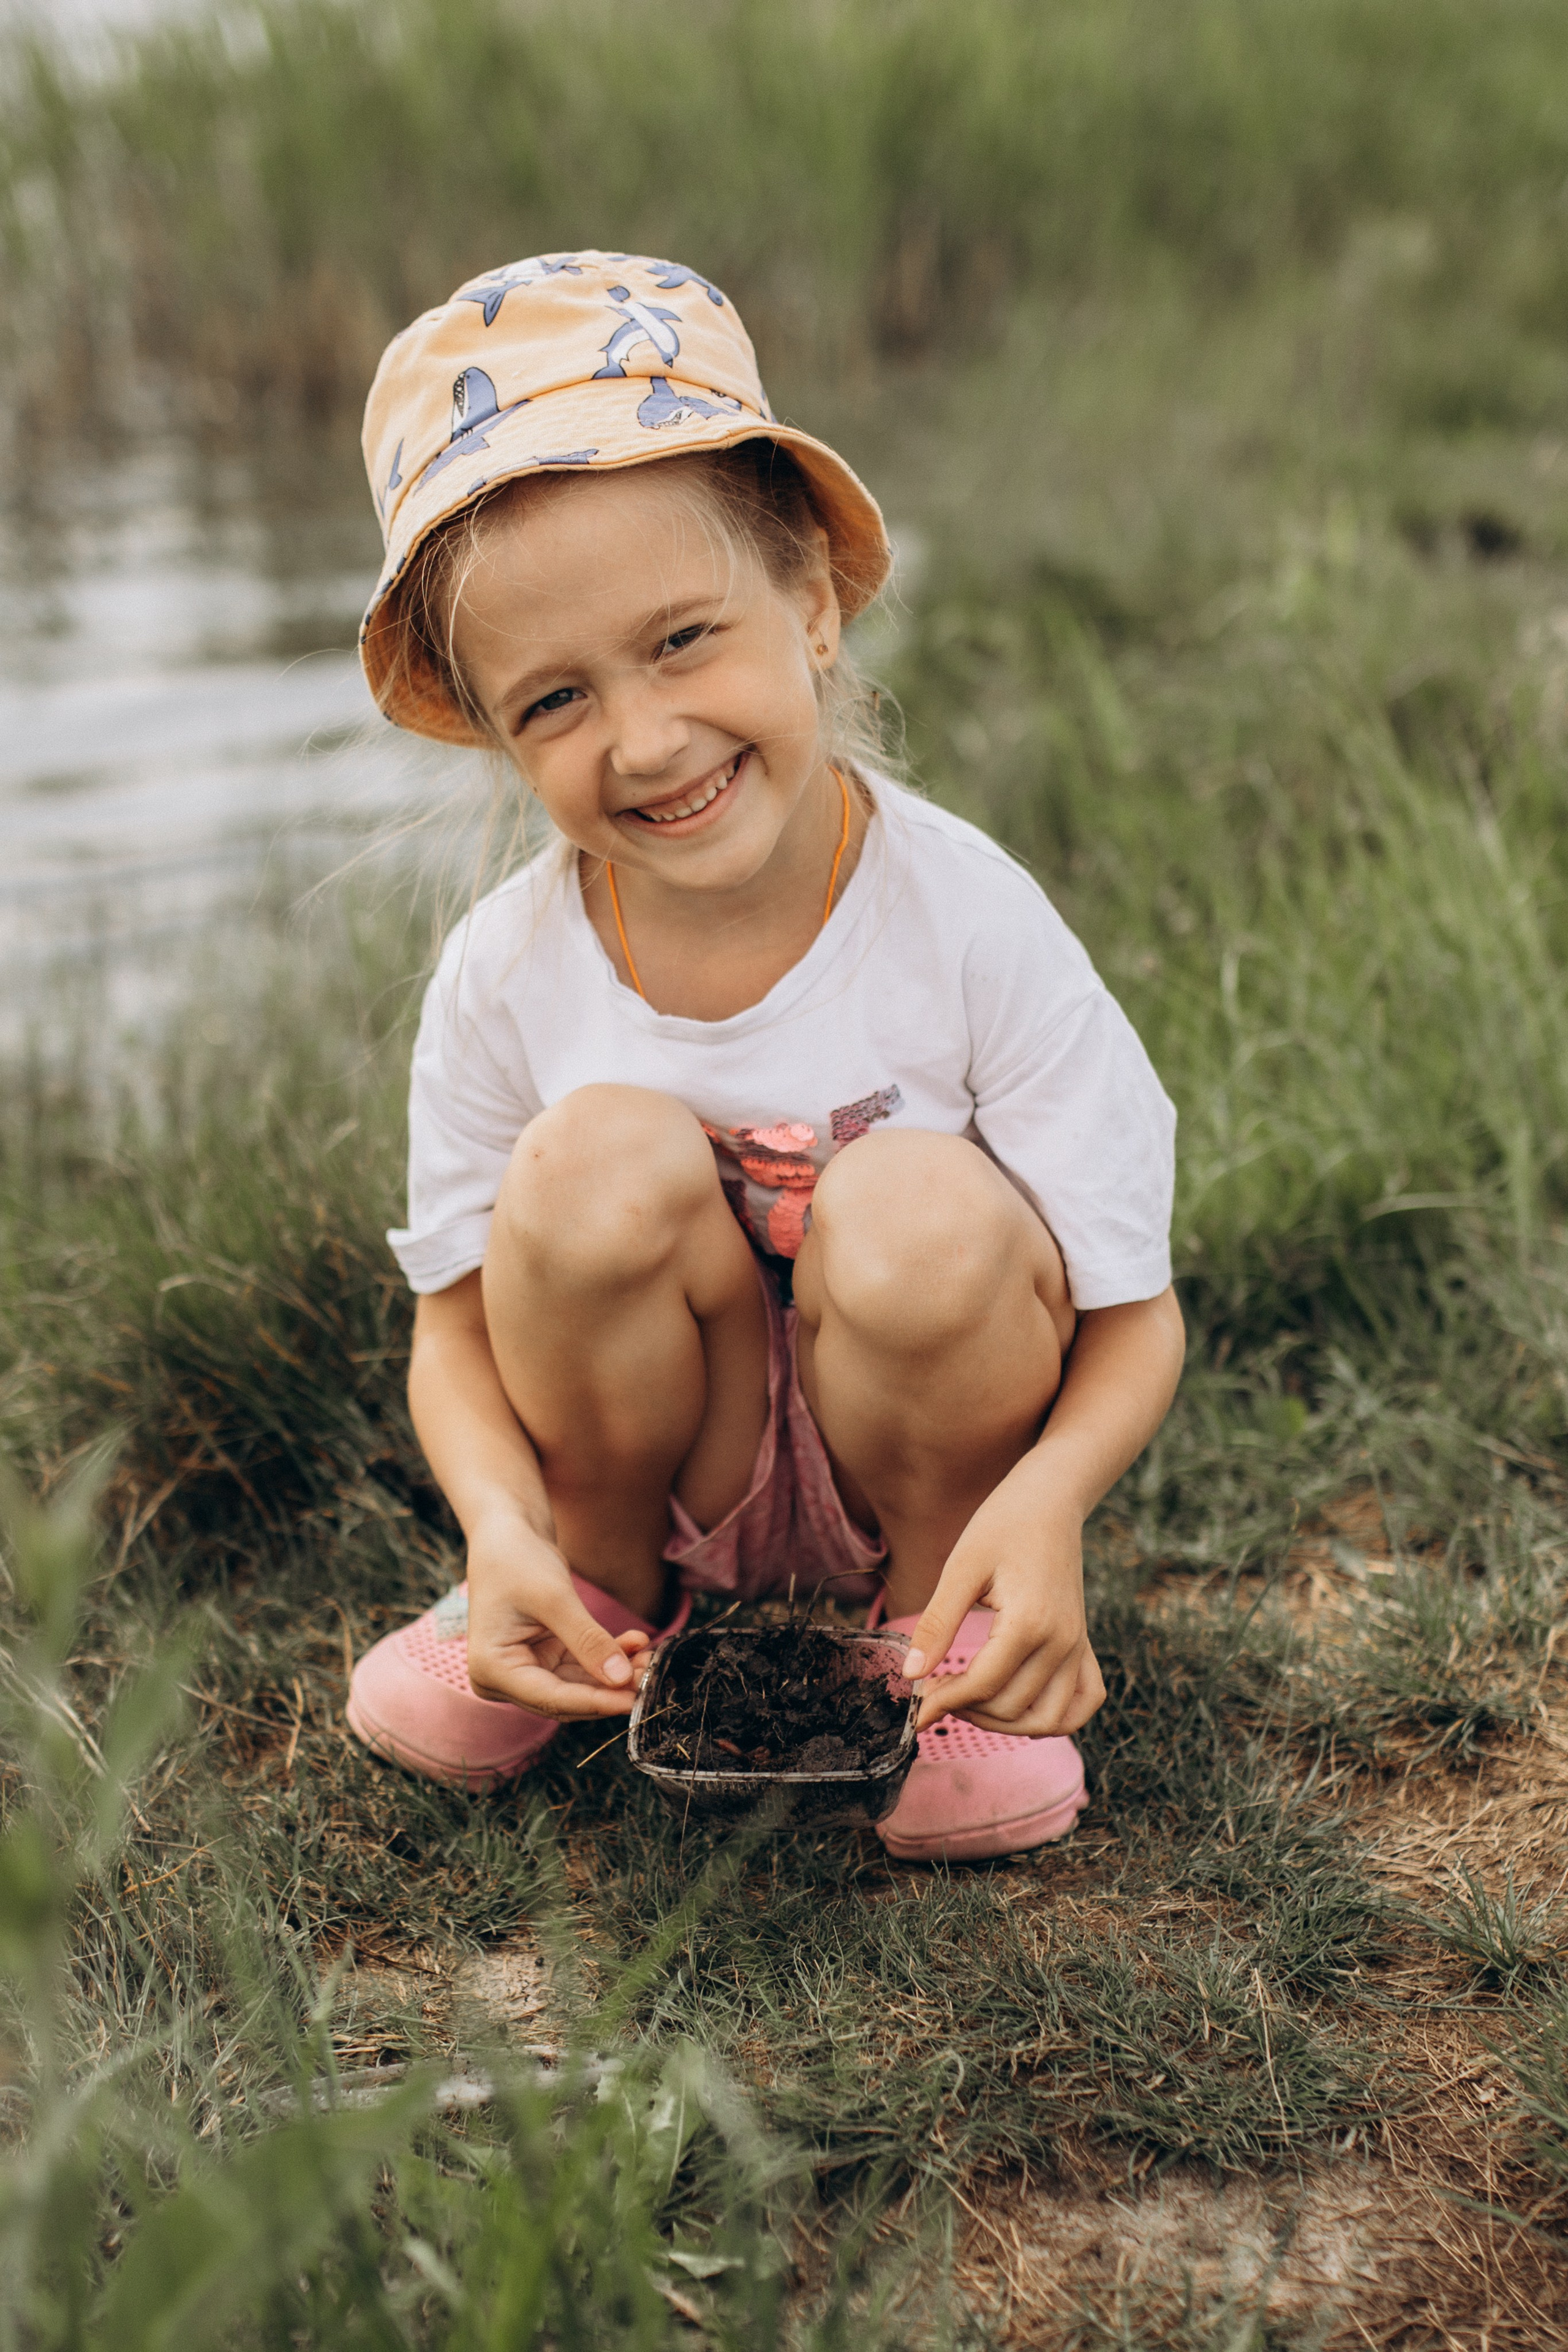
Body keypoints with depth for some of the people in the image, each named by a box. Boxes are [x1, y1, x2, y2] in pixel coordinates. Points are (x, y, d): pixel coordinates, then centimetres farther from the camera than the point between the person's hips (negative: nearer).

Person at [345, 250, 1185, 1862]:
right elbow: (458, 1332, -6)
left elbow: (1133, 1319, -17)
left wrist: (1045, 1499, -39)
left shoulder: (968, 923, -22)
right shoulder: (506, 974, -16)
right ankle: (604, 1577, 1)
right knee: (604, 1158, -29)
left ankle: (942, 1598, -1)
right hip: (665, 1458, 1)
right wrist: (504, 1532, -28)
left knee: (926, 1211, -34)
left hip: (923, 1446, -1)